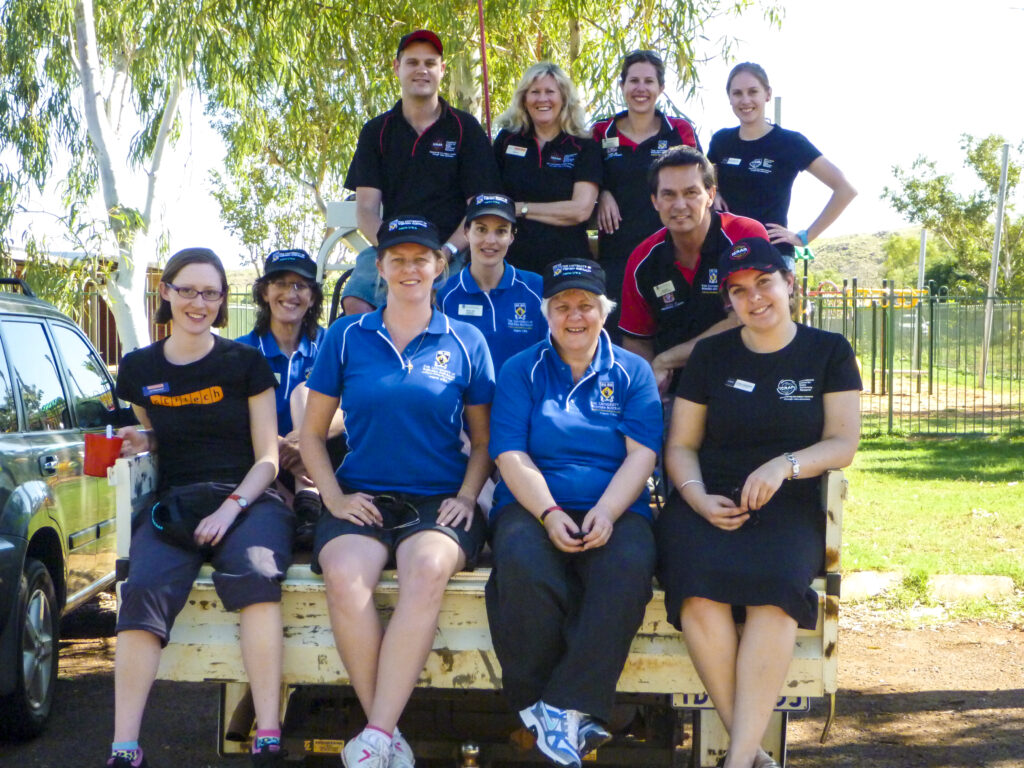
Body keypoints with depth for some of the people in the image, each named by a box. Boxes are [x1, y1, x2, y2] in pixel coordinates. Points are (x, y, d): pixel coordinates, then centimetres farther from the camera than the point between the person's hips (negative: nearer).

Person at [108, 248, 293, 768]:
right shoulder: (139, 369, 14)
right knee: (144, 589, -30)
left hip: (248, 499, -2)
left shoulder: (246, 363, 6)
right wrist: (141, 441, 3)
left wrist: (232, 507, -13)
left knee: (253, 573, -35)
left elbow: (267, 456, 4)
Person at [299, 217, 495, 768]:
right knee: (345, 576, -33)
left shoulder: (466, 342, 10)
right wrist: (334, 496, -1)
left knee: (426, 568, -36)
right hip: (361, 499, 1)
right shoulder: (346, 337, 10)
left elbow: (483, 439, 15)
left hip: (439, 502, -1)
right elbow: (312, 433, 13)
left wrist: (466, 497, -2)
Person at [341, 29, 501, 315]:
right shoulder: (376, 131, 16)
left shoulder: (465, 128, 10)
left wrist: (446, 251, -14)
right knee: (355, 303, -28)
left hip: (450, 251, -2)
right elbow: (366, 208, 7)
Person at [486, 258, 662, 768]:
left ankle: (567, 707, -29)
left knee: (629, 568, -34)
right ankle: (534, 701, -18)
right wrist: (550, 514, -16)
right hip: (533, 507, 0)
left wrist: (605, 513, -15)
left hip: (614, 510, 1)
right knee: (523, 566, -36)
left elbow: (641, 455, 2)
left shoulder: (632, 372, 14)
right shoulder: (521, 371, 12)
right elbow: (510, 456, 1)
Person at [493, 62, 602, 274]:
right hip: (512, 260, 2)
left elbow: (581, 209, -7)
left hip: (566, 262, -1)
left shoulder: (584, 147, 3)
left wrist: (520, 208, -5)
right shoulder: (507, 139, 11)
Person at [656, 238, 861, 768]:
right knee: (700, 586, -33)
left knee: (776, 585, -35)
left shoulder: (828, 352, 11)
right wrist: (698, 498, -8)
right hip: (710, 502, 1)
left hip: (788, 506, -1)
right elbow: (680, 445, 12)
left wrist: (785, 464, -16)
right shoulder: (711, 355, 14)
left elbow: (844, 443, 3)